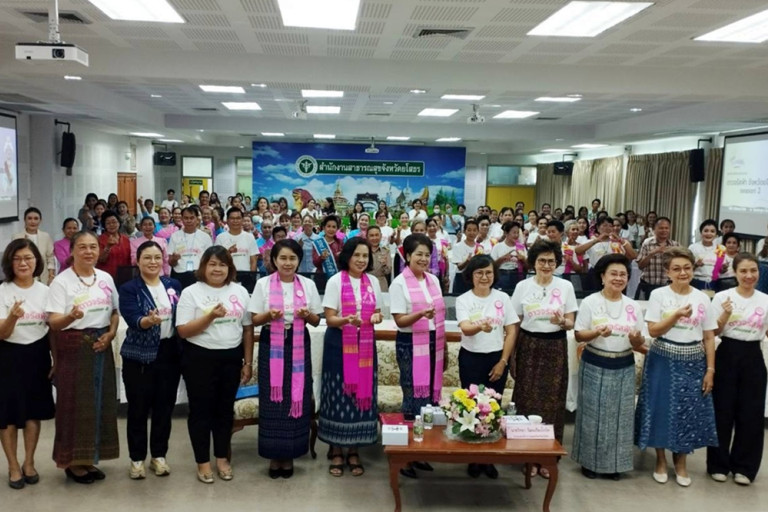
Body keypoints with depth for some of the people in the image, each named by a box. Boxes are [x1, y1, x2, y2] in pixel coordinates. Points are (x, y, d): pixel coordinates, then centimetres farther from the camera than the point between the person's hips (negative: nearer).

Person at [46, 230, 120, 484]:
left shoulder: (106, 278, 7)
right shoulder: (61, 281, -8)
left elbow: (115, 312, 14)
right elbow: (54, 322, -14)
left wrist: (110, 333, -4)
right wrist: (71, 316, -35)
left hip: (101, 346, 5)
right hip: (73, 347, -5)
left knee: (100, 402, 8)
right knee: (75, 403, -1)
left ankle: (90, 458, 21)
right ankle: (73, 460, 12)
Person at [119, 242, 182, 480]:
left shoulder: (174, 285, 6)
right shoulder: (129, 289, -6)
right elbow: (134, 319, -20)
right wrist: (149, 320, -40)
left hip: (170, 353, 4)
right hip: (139, 356, -3)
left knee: (165, 407, 10)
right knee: (138, 409, 4)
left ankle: (159, 455, 24)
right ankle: (137, 458, 19)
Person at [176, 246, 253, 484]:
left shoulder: (240, 291, 5)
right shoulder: (191, 292, -5)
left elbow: (247, 329, 7)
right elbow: (183, 331, -11)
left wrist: (248, 362, 4)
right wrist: (211, 316, -23)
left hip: (231, 358, 3)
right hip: (200, 358, -3)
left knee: (225, 409, 13)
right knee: (201, 409, 6)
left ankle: (222, 458, 28)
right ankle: (203, 462, 20)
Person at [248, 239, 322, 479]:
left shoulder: (308, 284, 4)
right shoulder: (263, 284, 0)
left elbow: (316, 321, 8)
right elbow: (255, 320, 1)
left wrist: (307, 314, -13)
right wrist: (269, 315, -19)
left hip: (298, 346, 1)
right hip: (271, 346, -1)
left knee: (297, 397, 3)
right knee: (272, 399, 0)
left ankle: (289, 454, 17)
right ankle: (274, 454, 14)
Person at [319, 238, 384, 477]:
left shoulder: (373, 282, 6)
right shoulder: (335, 281, -7)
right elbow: (329, 319, -9)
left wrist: (376, 317, -10)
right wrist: (347, 319, -28)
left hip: (365, 344, 4)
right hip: (339, 345, -4)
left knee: (362, 392, 6)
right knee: (338, 394, 1)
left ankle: (354, 451, 19)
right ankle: (336, 451, 15)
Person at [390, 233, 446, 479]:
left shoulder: (434, 280, 9)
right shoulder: (399, 283, -10)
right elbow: (400, 320, -12)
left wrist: (443, 347, 15)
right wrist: (421, 314, -30)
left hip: (433, 345, 6)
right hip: (410, 346, -6)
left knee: (430, 396, 9)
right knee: (414, 398, -4)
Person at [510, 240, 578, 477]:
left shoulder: (565, 286, 1)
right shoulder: (522, 286, 1)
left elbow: (570, 324, 3)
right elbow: (515, 323, 6)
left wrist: (562, 322, -20)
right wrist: (511, 354, 3)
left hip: (555, 348, 0)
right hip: (529, 347, 0)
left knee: (552, 401, 3)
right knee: (528, 400, 2)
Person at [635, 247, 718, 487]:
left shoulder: (702, 298, 1)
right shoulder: (658, 295, -6)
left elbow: (709, 337, 3)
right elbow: (653, 331, -10)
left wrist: (710, 369, 0)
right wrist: (676, 316, -23)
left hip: (693, 362, 2)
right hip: (663, 361, -2)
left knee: (688, 411, 7)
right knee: (662, 409, 5)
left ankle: (680, 461, 26)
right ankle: (661, 460, 24)